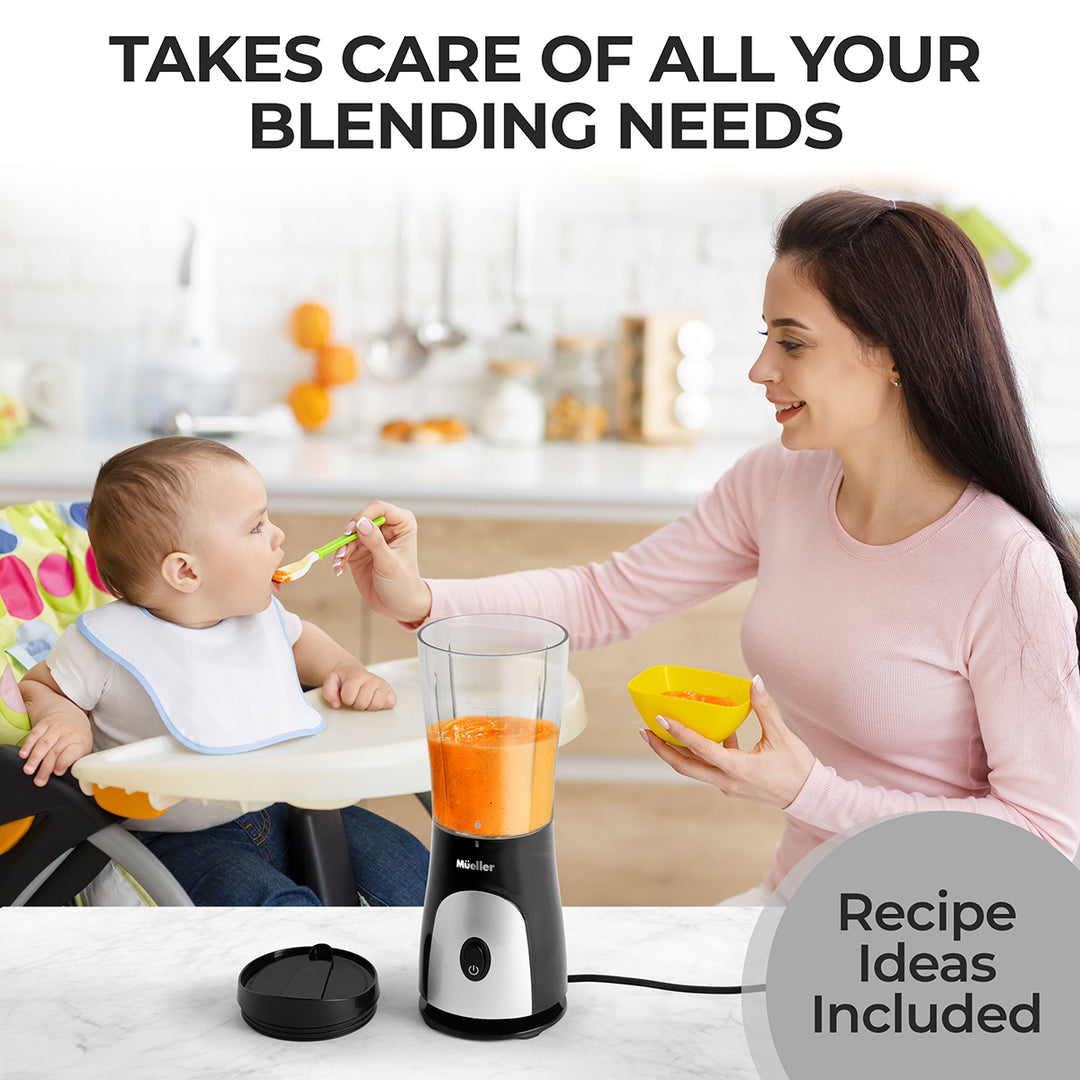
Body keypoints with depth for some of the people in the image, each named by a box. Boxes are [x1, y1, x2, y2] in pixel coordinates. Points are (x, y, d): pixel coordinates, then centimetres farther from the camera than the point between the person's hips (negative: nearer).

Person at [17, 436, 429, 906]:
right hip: (181, 840, -6)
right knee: (273, 904, -32)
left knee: (409, 869, -4)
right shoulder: (107, 644, -16)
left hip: (283, 809, 6)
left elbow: (299, 640, 25)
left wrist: (346, 670, 5)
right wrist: (63, 718, -22)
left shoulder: (259, 612, 2)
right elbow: (34, 687, 1)